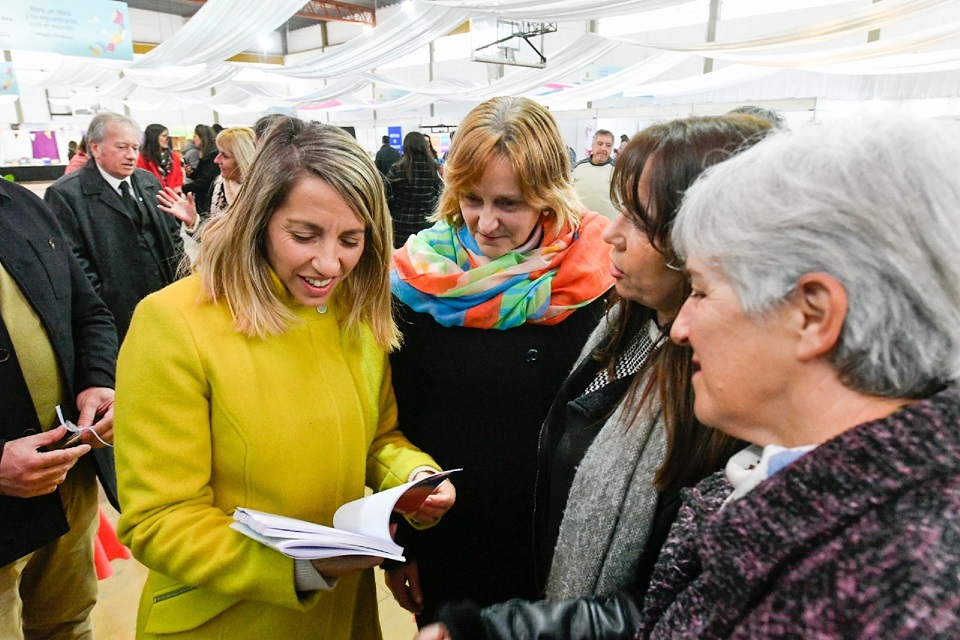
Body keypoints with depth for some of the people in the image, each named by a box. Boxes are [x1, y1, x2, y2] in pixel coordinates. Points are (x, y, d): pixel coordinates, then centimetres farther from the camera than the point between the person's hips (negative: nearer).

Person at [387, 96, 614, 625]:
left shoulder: (592, 283, -14)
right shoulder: (420, 278, -10)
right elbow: (397, 423, -2)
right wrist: (398, 545, 1)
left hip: (557, 553, -1)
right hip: (442, 548, 1)